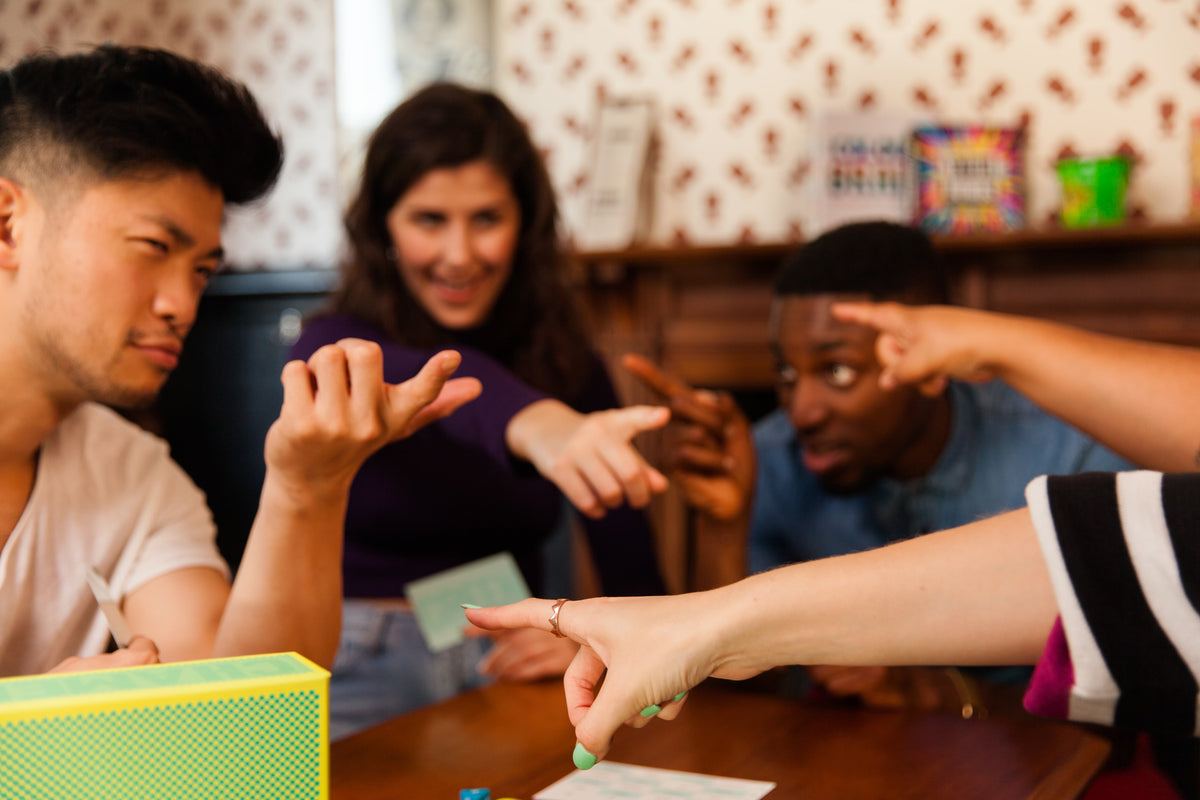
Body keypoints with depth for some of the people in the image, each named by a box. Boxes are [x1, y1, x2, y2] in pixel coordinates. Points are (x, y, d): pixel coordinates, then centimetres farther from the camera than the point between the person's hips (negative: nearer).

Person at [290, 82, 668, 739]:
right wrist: (529, 421, -54)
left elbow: (634, 574, 1)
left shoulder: (567, 364, 3)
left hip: (511, 668, 2)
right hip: (361, 680, -2)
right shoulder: (335, 347, -7)